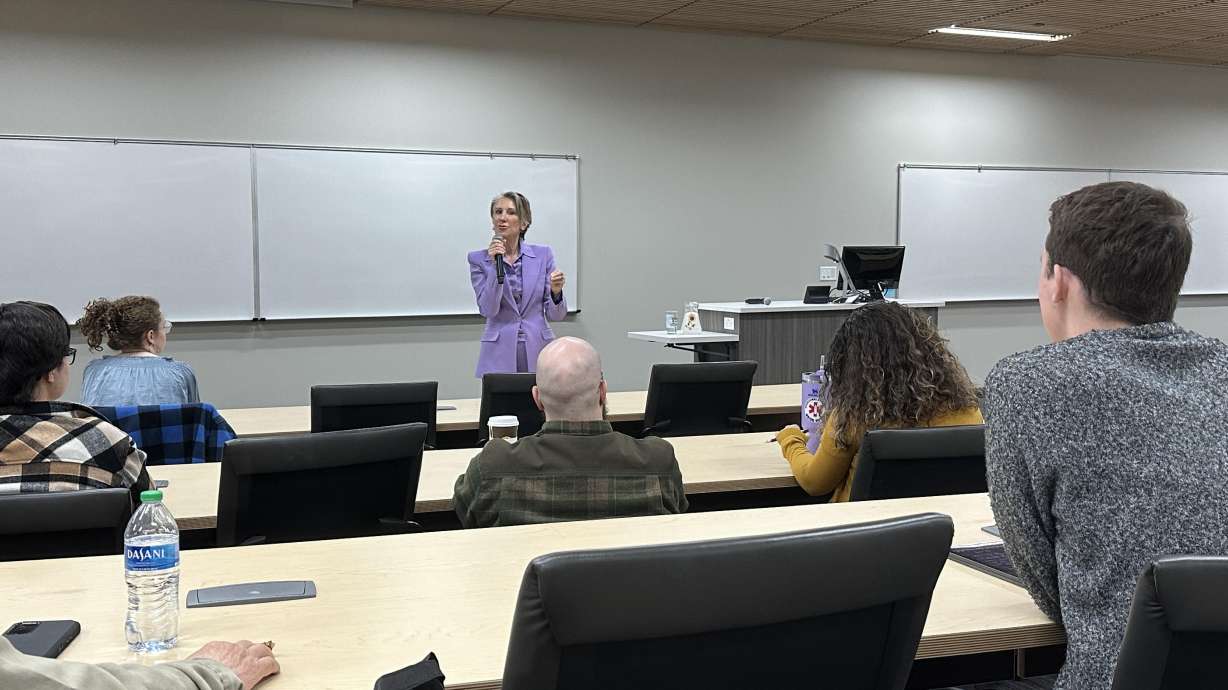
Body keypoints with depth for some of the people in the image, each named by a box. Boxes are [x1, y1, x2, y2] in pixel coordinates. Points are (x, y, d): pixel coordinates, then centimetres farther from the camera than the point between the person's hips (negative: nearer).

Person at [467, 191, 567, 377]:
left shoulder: (543, 255, 3)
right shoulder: (479, 259, 1)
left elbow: (555, 315, 4)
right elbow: (488, 310, -10)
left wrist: (556, 292, -17)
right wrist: (495, 265, -17)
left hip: (538, 350, 1)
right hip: (500, 355, -1)